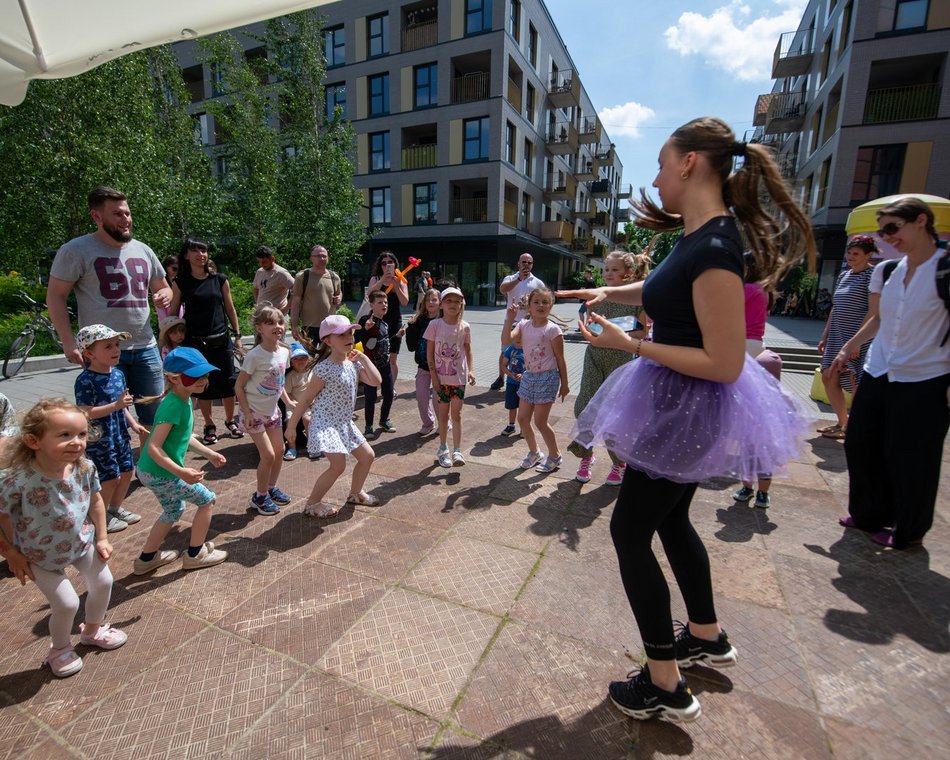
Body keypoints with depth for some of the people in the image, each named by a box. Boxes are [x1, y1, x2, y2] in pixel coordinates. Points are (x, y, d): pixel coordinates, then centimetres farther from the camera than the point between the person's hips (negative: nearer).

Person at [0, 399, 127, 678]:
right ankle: (60, 648, 35)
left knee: (103, 582, 14)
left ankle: (93, 630, 46)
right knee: (67, 604, 1)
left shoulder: (85, 468, -19)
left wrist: (101, 538, 1)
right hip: (41, 556, -4)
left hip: (82, 542, 4)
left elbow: (95, 500, -3)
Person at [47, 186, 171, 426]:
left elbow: (162, 287, 23)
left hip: (145, 348, 5)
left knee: (155, 417, 10)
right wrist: (68, 342, -13)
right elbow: (55, 296, -4)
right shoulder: (76, 250, -4)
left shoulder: (143, 250, 11)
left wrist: (165, 296, -2)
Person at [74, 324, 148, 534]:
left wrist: (134, 424, 9)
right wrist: (116, 405, -29)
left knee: (127, 471, 15)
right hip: (99, 438, -7)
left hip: (120, 434, 8)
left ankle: (115, 508, 36)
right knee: (111, 477, 1)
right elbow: (85, 413, -23)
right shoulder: (86, 380, -20)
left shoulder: (118, 374, 4)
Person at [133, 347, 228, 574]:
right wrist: (181, 472, -35)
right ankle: (195, 554, 20)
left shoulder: (184, 400, 2)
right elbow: (154, 447, -29)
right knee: (206, 499, 6)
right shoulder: (174, 406, -26)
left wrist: (209, 453, 16)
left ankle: (146, 558, 41)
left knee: (173, 510, 27)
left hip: (150, 471, 9)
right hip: (160, 474, -9)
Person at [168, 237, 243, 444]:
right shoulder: (180, 283, 0)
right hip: (195, 343, -1)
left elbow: (230, 308, 9)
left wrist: (237, 335, 7)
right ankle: (209, 426, 21)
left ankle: (230, 421, 23)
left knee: (227, 383, 5)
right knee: (202, 386, 6)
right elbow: (173, 313, 4)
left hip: (221, 341, 1)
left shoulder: (219, 280, 3)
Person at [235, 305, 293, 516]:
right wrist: (247, 413, -18)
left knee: (279, 450, 13)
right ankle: (260, 497, 15)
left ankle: (272, 488, 35)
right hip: (254, 412, -7)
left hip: (272, 410, 7)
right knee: (268, 455, -6)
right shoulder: (254, 356, -23)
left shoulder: (284, 352, -4)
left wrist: (289, 402, 6)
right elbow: (239, 386, -16)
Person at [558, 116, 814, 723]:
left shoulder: (713, 250, -25)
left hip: (688, 410, -10)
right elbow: (663, 291, 25)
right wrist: (607, 294, 12)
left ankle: (667, 687, 21)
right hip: (682, 406, 10)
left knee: (630, 532, 3)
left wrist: (629, 345, -22)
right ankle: (708, 638, 45)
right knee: (670, 520, 23)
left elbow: (724, 364, -26)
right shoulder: (699, 234, 6)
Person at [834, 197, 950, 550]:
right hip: (878, 375, 6)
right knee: (859, 445, 11)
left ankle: (908, 531, 26)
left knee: (910, 461, 4)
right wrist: (849, 347, 10)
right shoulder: (885, 271, 6)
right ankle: (869, 514, 31)